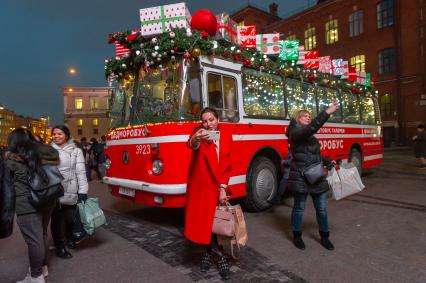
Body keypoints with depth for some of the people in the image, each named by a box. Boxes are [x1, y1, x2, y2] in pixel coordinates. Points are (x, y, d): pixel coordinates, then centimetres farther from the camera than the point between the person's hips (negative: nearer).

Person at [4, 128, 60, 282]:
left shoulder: (12, 159, -7)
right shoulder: (45, 153, 4)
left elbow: (9, 182, 5)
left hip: (26, 205, -6)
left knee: (33, 240, 5)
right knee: (42, 235, 21)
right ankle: (42, 267, 37)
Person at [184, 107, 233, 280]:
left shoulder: (226, 137, 2)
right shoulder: (199, 132, -6)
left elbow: (226, 165, 2)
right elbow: (193, 145, -32)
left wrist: (223, 187, -8)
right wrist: (195, 140, -56)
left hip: (217, 186, 2)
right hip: (200, 184, -1)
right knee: (203, 220, 4)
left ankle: (209, 252, 26)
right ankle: (219, 255, 24)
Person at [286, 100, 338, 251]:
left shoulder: (310, 136, 17)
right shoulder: (295, 133, -10)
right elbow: (312, 127, -30)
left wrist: (328, 161, 9)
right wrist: (327, 112, -38)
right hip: (300, 178, -7)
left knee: (322, 208, 10)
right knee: (299, 208, 7)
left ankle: (324, 236, 26)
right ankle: (297, 236, 24)